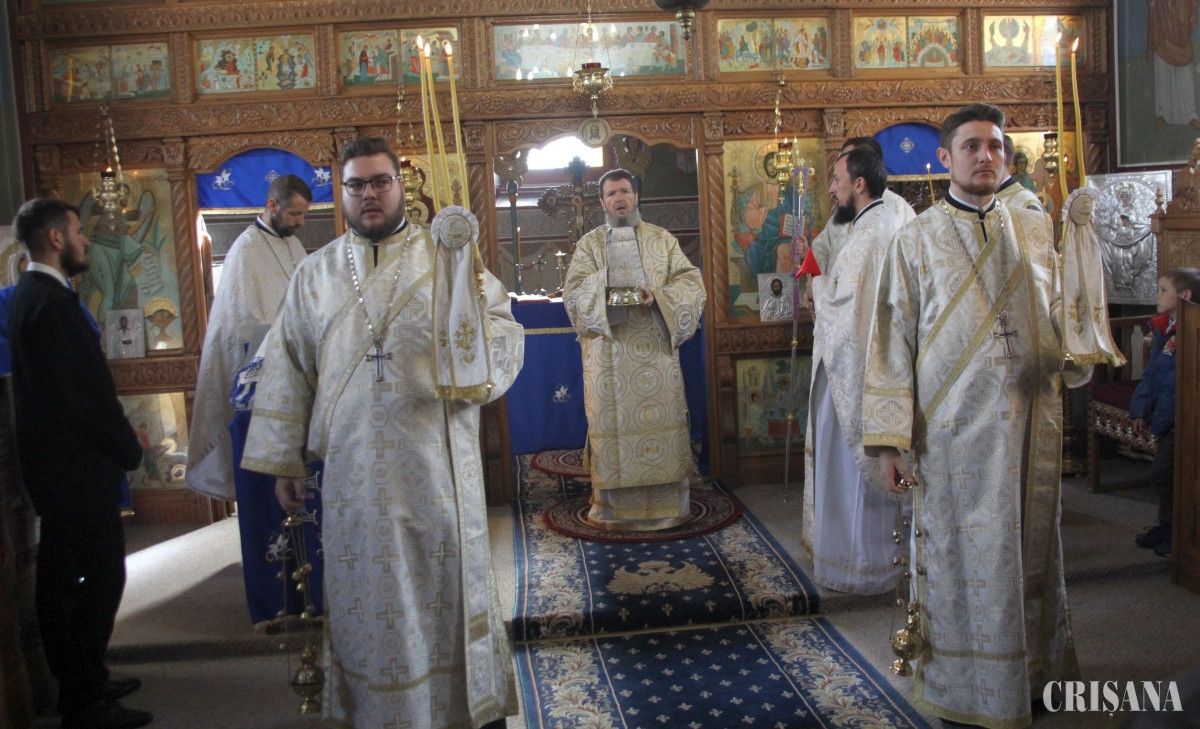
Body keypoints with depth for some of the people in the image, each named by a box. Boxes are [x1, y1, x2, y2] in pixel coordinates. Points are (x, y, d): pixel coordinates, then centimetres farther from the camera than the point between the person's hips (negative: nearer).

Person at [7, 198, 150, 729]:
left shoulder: (28, 296, 12)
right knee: (101, 576, -2)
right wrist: (127, 448, -10)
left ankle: (80, 684, 31)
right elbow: (86, 392, -22)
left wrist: (120, 443, 13)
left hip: (56, 465, 11)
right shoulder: (52, 302, -19)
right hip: (80, 466, -11)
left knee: (64, 579, 17)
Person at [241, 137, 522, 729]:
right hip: (354, 468, 2)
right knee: (366, 593, 11)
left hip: (438, 463, -2)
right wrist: (283, 461, 7)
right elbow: (288, 367, 10)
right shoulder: (314, 274, 9)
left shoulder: (448, 258, 1)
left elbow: (505, 335, -6)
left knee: (448, 583, 8)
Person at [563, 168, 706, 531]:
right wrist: (605, 297, -18)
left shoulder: (662, 239, 11)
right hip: (608, 351, 0)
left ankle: (668, 503, 11)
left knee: (662, 416, 1)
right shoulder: (589, 243, 10)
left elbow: (690, 281, 3)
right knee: (611, 418, 0)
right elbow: (573, 291, 1)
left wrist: (657, 296, -14)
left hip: (656, 347, 1)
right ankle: (613, 506, 9)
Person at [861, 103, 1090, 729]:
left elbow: (1060, 313, 16)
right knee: (960, 557, 3)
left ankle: (1035, 673, 30)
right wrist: (889, 439, -10)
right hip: (955, 427, -3)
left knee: (1031, 552, 12)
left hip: (1031, 424, 4)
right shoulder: (916, 240, 1)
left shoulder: (1036, 230, 11)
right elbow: (892, 342, -4)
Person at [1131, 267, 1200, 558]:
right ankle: (1167, 526, 29)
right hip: (1163, 418, 9)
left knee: (1162, 472, -8)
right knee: (1162, 474, 15)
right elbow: (1150, 374, 14)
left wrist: (1159, 424, -16)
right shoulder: (1162, 329, 10)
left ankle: (1175, 533, 8)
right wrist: (1140, 411, 8)